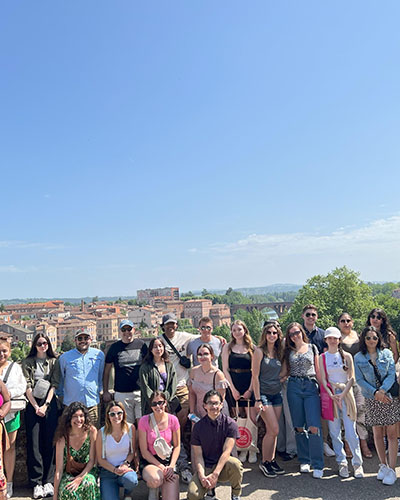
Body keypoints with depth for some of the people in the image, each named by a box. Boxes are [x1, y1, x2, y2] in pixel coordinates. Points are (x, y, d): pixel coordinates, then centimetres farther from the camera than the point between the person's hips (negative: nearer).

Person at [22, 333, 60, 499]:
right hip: (33, 404, 0)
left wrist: (46, 405, -9)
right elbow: (27, 386, -1)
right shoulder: (28, 362, 6)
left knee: (49, 442, 0)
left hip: (50, 404, 0)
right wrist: (36, 406, -9)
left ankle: (49, 481, 7)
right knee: (34, 443, -2)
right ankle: (37, 483, 4)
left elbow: (54, 385, 1)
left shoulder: (54, 362, 8)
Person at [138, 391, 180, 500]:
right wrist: (161, 467, -14)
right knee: (155, 480, -36)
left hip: (168, 459, 2)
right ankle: (153, 491, 2)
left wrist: (171, 466, -11)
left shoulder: (173, 420, -5)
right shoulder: (144, 421, -10)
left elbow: (177, 446, 4)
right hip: (150, 460, -1)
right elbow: (144, 451, -8)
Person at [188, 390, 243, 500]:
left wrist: (215, 474, -24)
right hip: (205, 468, 1)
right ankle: (209, 489, 12)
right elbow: (198, 455, -3)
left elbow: (227, 451, -15)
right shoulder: (198, 427, -2)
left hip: (223, 466, -1)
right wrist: (202, 476, -20)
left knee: (235, 464, -35)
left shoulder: (230, 424, -8)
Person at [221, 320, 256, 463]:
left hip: (249, 386, 0)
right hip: (233, 385, 1)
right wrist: (233, 389, -4)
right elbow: (225, 369, 2)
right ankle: (242, 450, 15)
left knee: (251, 418, -4)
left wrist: (250, 389, -6)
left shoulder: (252, 348, 5)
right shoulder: (228, 347, 6)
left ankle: (252, 450, 8)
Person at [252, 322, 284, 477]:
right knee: (274, 430, -8)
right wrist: (257, 399, -14)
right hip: (264, 393, -6)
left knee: (271, 430, 9)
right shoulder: (259, 351, -9)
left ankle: (271, 460, 20)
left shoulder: (278, 352, 9)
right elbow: (255, 376, -11)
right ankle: (264, 463, 8)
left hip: (277, 394, 6)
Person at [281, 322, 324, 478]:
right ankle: (304, 461, 21)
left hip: (311, 387, -2)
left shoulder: (312, 348, 8)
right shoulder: (288, 351, 11)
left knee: (314, 426, -10)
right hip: (294, 388, 2)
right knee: (299, 426, 6)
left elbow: (318, 370, 10)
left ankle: (317, 465, 0)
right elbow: (284, 372, 12)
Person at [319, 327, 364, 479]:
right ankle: (342, 463, 17)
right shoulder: (322, 357, 5)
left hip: (346, 394, -1)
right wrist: (331, 395, -12)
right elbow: (323, 379, 2)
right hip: (330, 395, 1)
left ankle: (357, 463, 12)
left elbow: (351, 378, 1)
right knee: (335, 432, 4)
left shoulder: (347, 356, 5)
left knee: (351, 432, -3)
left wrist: (342, 394, -10)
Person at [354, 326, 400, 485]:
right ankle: (383, 465, 23)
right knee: (377, 433, 7)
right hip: (372, 400, 1)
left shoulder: (387, 353, 2)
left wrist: (383, 390, -18)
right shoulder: (358, 358, 2)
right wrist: (375, 392, -14)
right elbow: (359, 380, -1)